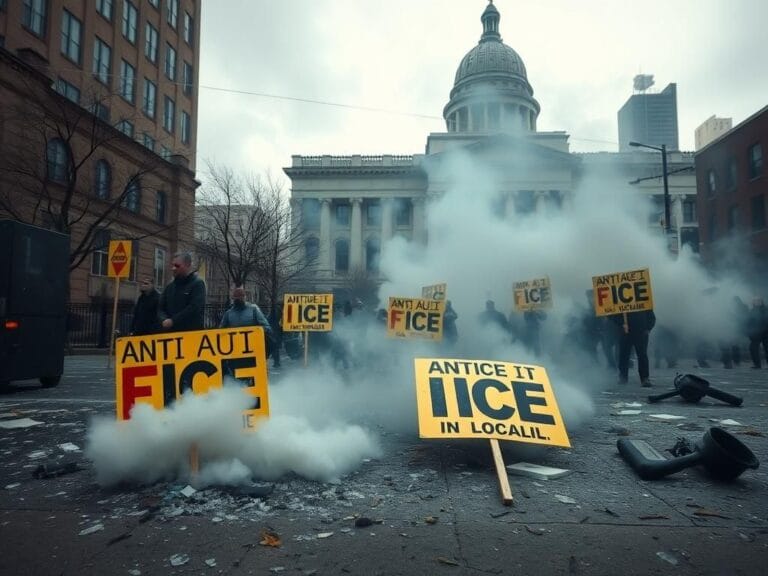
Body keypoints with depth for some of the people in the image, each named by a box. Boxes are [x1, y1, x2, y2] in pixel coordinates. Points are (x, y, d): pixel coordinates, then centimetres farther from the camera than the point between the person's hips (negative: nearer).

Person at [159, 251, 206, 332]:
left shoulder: (198, 284, -2)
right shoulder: (170, 287, 20)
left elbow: (194, 308, -14)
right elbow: (161, 308, 16)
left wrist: (173, 321, -14)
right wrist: (165, 320, -7)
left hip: (193, 332, -6)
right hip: (170, 332, 6)